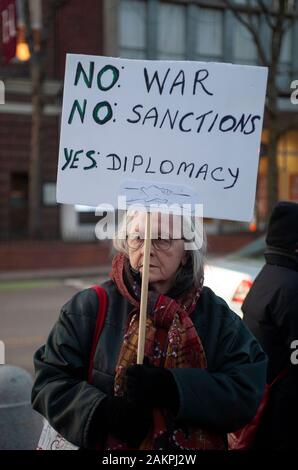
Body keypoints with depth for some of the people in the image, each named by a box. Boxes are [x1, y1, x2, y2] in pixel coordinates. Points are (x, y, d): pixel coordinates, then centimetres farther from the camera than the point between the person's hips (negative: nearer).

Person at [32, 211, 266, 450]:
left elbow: (247, 391, -17)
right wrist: (103, 411, -28)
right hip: (107, 442, -1)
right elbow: (50, 381, -12)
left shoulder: (218, 317, -7)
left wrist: (171, 386, -30)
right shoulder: (90, 307, -11)